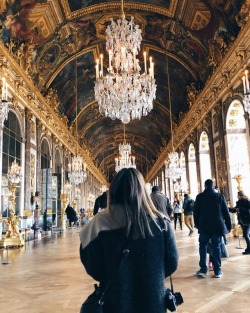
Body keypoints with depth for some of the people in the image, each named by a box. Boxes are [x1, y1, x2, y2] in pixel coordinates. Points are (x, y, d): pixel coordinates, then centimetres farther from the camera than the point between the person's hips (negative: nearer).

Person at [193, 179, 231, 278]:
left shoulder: (199, 197, -1)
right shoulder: (220, 196, 0)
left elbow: (196, 212, 2)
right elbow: (226, 212, 2)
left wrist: (197, 224, 14)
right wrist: (228, 225, 9)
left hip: (204, 226, 0)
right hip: (217, 226, 0)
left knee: (203, 247, 9)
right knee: (216, 248, 6)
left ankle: (203, 270, 6)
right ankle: (217, 271, 8)